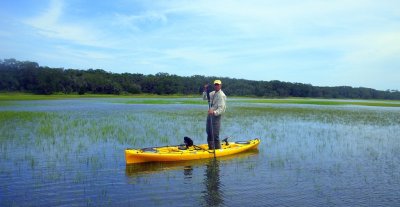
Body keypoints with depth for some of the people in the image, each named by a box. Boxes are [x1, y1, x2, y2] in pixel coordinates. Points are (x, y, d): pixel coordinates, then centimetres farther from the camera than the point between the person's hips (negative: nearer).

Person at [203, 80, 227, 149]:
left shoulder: (222, 95, -14)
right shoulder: (212, 93, 11)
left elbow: (221, 108, -22)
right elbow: (204, 98, 17)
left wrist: (214, 112, -37)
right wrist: (205, 91, 2)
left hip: (216, 116, -8)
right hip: (210, 115, 8)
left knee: (215, 135, -10)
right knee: (209, 133, 16)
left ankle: (218, 149, 1)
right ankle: (211, 148, 28)